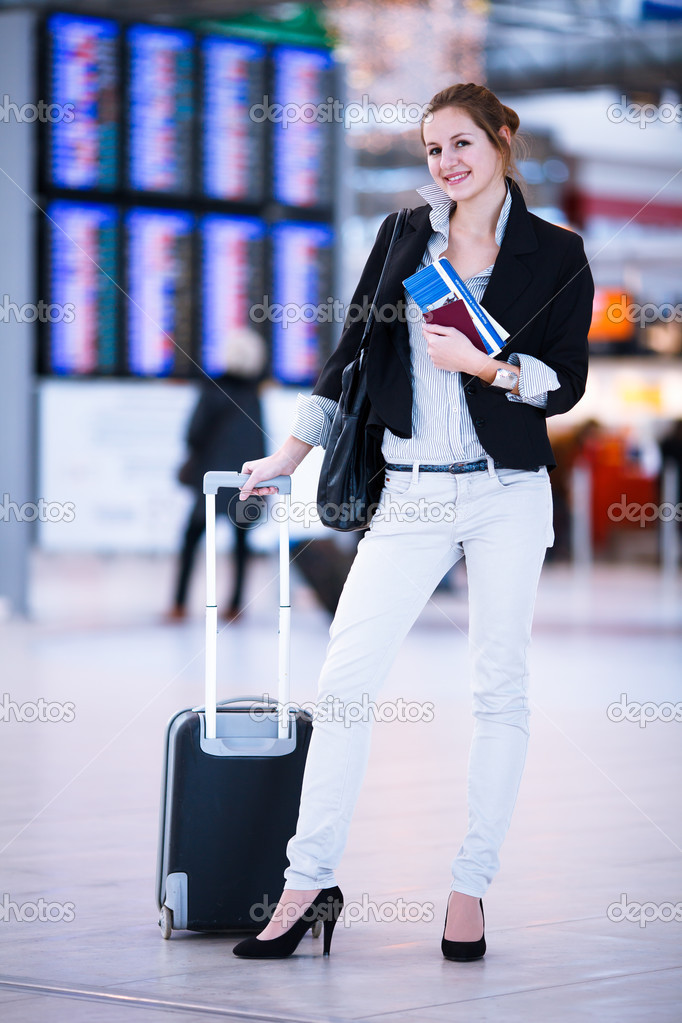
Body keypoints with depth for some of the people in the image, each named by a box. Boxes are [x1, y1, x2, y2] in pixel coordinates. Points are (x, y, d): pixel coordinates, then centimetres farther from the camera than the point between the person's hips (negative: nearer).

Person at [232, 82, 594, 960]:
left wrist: (483, 363, -17)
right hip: (411, 494, 2)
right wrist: (291, 454, 20)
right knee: (343, 677, -6)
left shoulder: (556, 255, 2)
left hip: (508, 494, -2)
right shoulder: (404, 235, 10)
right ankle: (309, 883, -1)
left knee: (499, 687, 3)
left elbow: (566, 384, -1)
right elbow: (352, 349, 17)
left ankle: (470, 888, 11)